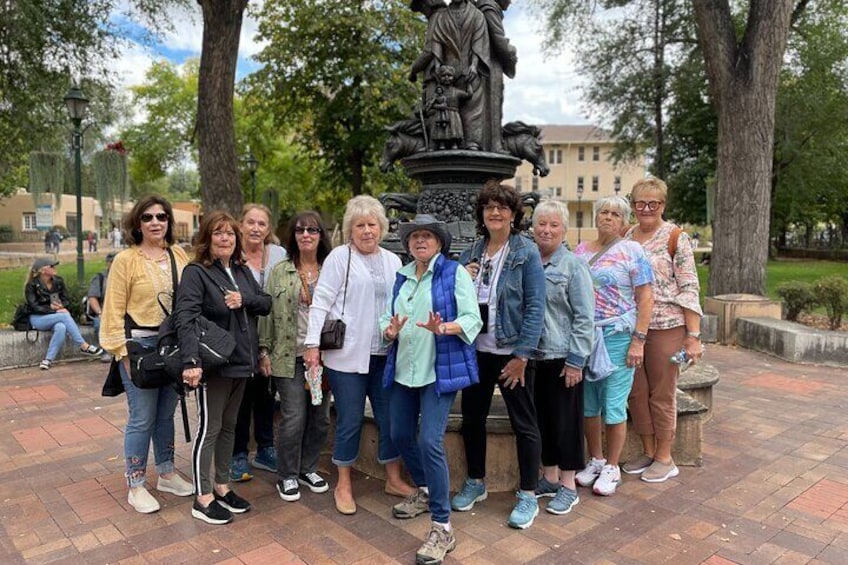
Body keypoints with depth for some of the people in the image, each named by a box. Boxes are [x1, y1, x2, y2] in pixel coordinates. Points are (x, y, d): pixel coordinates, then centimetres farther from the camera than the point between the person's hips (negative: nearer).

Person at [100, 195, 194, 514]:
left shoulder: (179, 255, 4)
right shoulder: (125, 260, -7)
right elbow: (114, 311, -6)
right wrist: (124, 353, -10)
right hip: (140, 345, -4)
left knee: (166, 414, 16)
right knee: (142, 418, 1)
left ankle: (167, 475, 31)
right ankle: (136, 487, 18)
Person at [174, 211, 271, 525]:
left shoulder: (242, 271, 10)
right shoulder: (196, 272, -13)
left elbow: (266, 304, 8)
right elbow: (185, 319, -25)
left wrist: (245, 300, -13)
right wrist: (191, 361, -37)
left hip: (241, 362, 7)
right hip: (213, 364, -7)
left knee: (229, 426, 17)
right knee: (209, 428, 3)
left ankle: (222, 487, 31)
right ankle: (202, 499, 16)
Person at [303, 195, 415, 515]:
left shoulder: (393, 261, 11)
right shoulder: (340, 257, -4)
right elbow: (321, 301, -7)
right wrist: (313, 344, -12)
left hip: (384, 354, 5)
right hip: (348, 353, -4)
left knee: (390, 417, 11)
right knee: (350, 420, 4)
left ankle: (394, 479, 29)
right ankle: (343, 486, 23)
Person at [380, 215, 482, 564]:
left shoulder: (455, 272, -5)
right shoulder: (401, 277, 13)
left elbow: (472, 319, -12)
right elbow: (388, 317, 11)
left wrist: (443, 328, -29)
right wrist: (390, 330, -12)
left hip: (440, 370, -7)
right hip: (403, 369, 7)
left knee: (430, 442, -14)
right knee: (400, 435, 15)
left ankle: (442, 528, -1)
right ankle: (425, 492, 41)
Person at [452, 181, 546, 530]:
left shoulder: (526, 252, -7)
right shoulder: (471, 252, 7)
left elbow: (535, 306, -12)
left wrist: (522, 355, -17)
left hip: (511, 351, -5)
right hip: (475, 349, 6)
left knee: (523, 423, 6)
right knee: (472, 418, 15)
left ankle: (528, 496, 21)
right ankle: (475, 483, 34)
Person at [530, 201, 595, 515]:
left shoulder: (573, 265, -8)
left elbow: (585, 317, -10)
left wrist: (576, 360, -13)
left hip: (562, 357, -5)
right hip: (533, 356, 5)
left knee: (565, 419, 5)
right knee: (541, 417, 14)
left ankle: (568, 486, 20)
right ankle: (549, 478, 30)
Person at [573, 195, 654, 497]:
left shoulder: (631, 251, -3)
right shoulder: (581, 250, 10)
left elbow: (645, 299, -6)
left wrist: (638, 340, -12)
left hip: (617, 337, -5)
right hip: (584, 336, 5)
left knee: (613, 406, 2)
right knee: (587, 404, 12)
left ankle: (612, 468, 19)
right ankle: (596, 460, 29)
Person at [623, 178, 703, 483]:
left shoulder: (676, 238, -6)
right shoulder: (625, 237, 8)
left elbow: (690, 289, -9)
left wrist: (693, 336, -14)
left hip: (666, 327, -5)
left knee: (662, 394, 6)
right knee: (636, 392, 12)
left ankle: (665, 458, 22)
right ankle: (647, 451, 29)